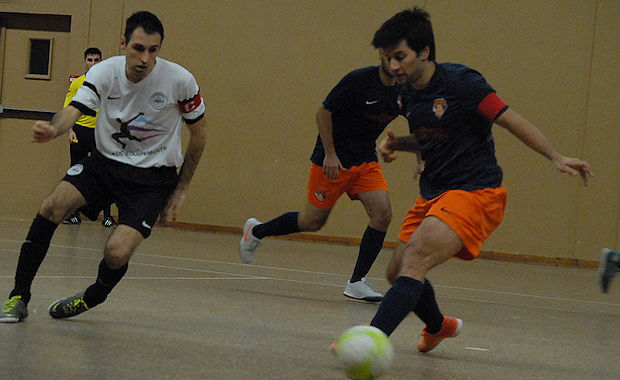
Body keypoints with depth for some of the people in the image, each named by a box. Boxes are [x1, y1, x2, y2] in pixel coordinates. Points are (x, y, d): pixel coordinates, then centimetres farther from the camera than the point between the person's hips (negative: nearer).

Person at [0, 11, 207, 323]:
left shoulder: (180, 80, -14)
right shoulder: (104, 72, -10)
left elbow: (198, 134, 0)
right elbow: (73, 110, -24)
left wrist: (180, 190, 2)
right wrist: (53, 129, -49)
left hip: (153, 178, -2)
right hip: (105, 161, 2)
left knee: (117, 253, -21)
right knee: (52, 206, -23)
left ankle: (93, 297, 14)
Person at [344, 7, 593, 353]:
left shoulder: (459, 81, -14)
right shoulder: (410, 95, 9)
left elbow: (511, 120, -14)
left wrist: (556, 157, -21)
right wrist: (397, 143, 6)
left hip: (475, 192, -9)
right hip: (433, 194, 9)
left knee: (414, 261, -27)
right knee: (398, 273, 13)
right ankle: (439, 326, 43)